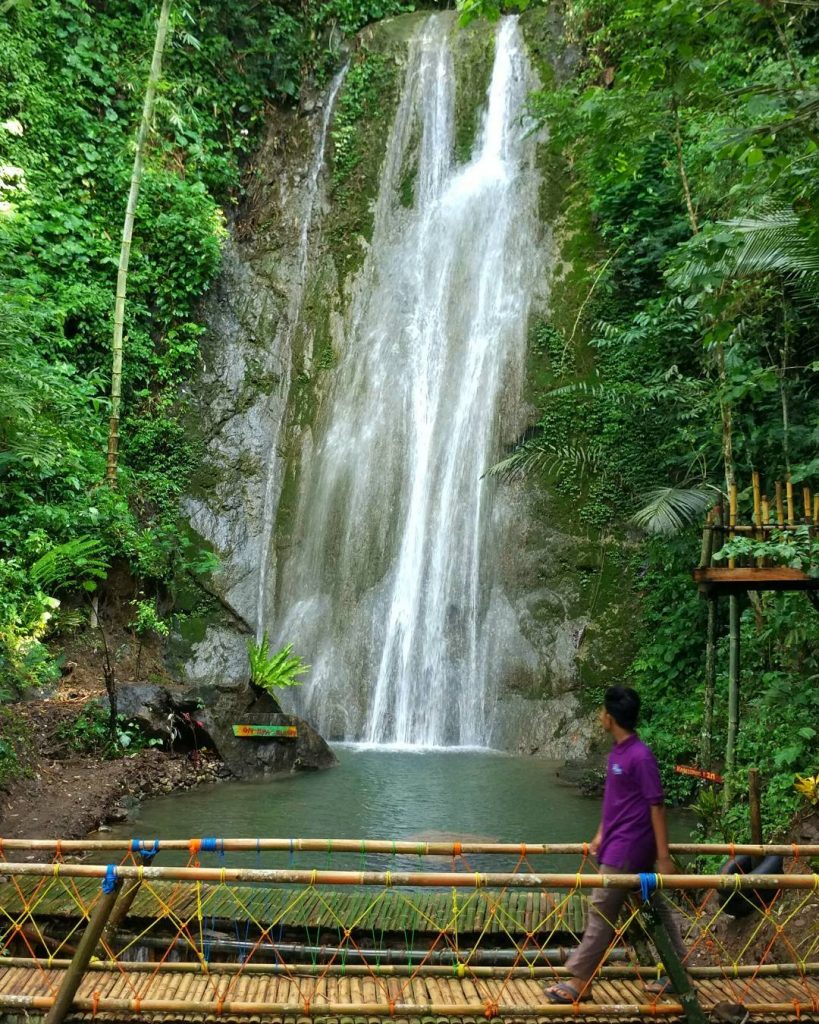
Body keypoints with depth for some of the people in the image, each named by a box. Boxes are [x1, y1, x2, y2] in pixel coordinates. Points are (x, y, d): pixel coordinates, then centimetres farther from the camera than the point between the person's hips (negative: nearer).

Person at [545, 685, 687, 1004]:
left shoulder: (640, 756, -21)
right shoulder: (617, 751, 7)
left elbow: (656, 805, -18)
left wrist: (664, 857, -16)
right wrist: (601, 835, 20)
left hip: (627, 850, -9)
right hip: (618, 844, 9)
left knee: (601, 912, -2)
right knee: (654, 908, 16)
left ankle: (580, 980, 8)